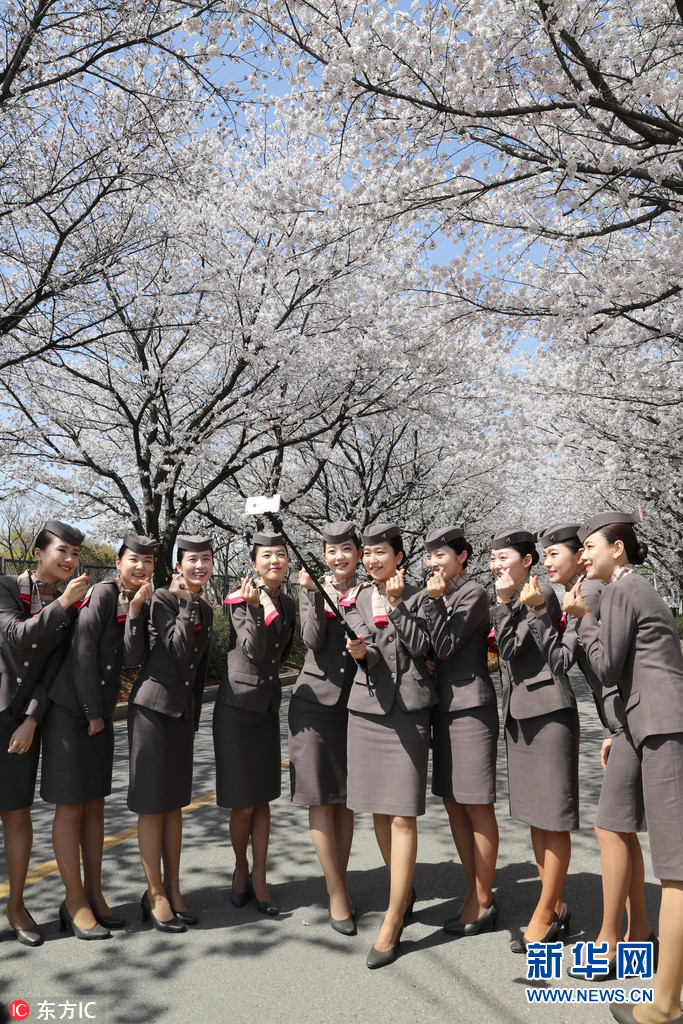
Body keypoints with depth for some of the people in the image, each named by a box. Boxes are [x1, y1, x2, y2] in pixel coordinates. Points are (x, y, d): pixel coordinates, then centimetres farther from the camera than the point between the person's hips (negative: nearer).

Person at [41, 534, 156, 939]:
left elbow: (133, 658, -8)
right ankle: (75, 902, 12)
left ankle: (94, 894, 23)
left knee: (95, 804, 13)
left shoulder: (141, 606, 7)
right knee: (70, 807, 1)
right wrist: (92, 713, -10)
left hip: (101, 713, 7)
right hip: (71, 711, -7)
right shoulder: (102, 593, -14)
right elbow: (83, 655, -16)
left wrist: (136, 610, -16)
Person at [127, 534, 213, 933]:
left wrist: (195, 716, 16)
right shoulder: (164, 598, -10)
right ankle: (156, 894, 14)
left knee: (176, 801, 13)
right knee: (153, 802, 2)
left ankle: (173, 889, 23)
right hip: (153, 705, -7)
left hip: (183, 710, 7)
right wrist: (186, 604, -18)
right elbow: (178, 650, -22)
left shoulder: (206, 609, 10)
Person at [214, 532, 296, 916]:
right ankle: (241, 868, 27)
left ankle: (259, 880, 19)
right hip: (238, 706, -5)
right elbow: (253, 650, -20)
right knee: (243, 803, 3)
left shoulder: (288, 603, 7)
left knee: (263, 798, 8)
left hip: (269, 705, 5)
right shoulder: (241, 598, -11)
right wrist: (256, 607, -28)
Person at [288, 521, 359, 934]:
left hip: (354, 702, 1)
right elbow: (313, 640, -12)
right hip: (316, 701, -1)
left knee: (346, 797, 10)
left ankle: (341, 882, 25)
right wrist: (315, 593, -19)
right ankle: (337, 893, 10)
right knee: (321, 797, 1)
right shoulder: (312, 588, 1)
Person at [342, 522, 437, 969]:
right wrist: (362, 653, -21)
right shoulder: (356, 598, 10)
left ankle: (393, 923, 4)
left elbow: (421, 646, -8)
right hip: (367, 706, 5)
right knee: (378, 809, 13)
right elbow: (366, 650, 1)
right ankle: (405, 890, 34)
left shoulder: (417, 596, 1)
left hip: (408, 709, -4)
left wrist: (397, 604, -11)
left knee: (403, 814, -5)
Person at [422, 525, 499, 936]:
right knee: (453, 804, 12)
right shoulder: (443, 595, 16)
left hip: (470, 706, -9)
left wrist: (434, 600, -16)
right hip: (444, 707, 9)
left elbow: (446, 647, -15)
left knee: (477, 806, 0)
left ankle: (483, 902, 13)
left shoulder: (474, 593, -9)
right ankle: (478, 895, 24)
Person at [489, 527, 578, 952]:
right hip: (518, 713, 9)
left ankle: (545, 914, 11)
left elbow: (512, 647, -17)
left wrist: (504, 602, -14)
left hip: (548, 711, -9)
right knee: (534, 815, 14)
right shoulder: (510, 602, 14)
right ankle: (556, 906, 27)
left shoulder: (543, 594, -11)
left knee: (553, 817, 1)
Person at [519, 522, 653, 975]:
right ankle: (638, 930, 26)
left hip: (636, 722, -10)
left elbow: (562, 659, -16)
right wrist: (613, 731, 19)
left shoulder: (590, 590, -14)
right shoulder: (584, 594, 15)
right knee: (623, 828, 14)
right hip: (627, 722, 10)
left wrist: (539, 611, -13)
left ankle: (609, 942, 8)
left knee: (612, 827, -3)